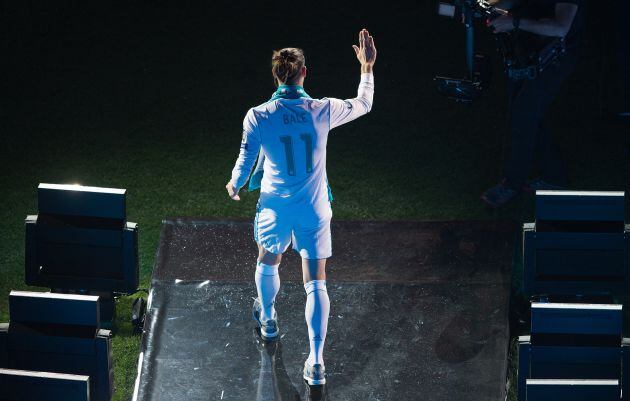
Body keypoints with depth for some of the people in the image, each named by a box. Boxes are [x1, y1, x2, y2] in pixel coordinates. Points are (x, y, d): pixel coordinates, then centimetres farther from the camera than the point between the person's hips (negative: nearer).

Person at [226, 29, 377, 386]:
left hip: (274, 208, 1)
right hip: (314, 209, -1)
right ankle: (316, 362, -3)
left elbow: (246, 162, -2)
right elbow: (364, 104, 5)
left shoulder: (257, 117, -15)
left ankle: (268, 319, 55)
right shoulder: (323, 111, -14)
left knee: (268, 262, 31)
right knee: (316, 283, 4)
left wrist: (235, 186, 19)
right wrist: (367, 66, 18)